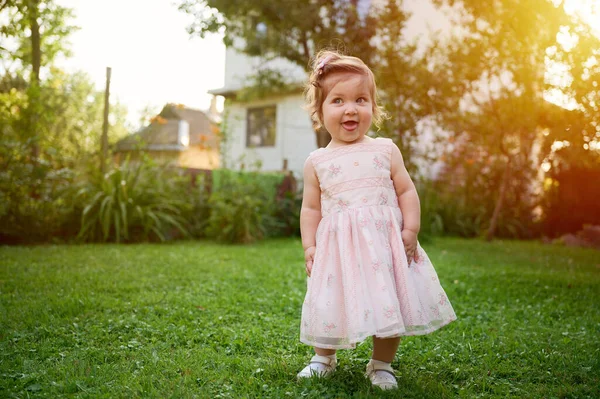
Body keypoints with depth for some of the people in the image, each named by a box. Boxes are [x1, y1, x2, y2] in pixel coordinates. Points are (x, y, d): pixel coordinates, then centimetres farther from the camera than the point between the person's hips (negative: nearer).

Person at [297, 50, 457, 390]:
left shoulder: (386, 150, 3)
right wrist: (309, 246, -1)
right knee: (333, 304, 6)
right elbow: (311, 208, 7)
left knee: (389, 304, 5)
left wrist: (411, 230, -6)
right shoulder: (317, 162, 4)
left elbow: (407, 191, 4)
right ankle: (324, 358, 31)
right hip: (337, 246, 0)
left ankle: (382, 364, 26)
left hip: (385, 241, 1)